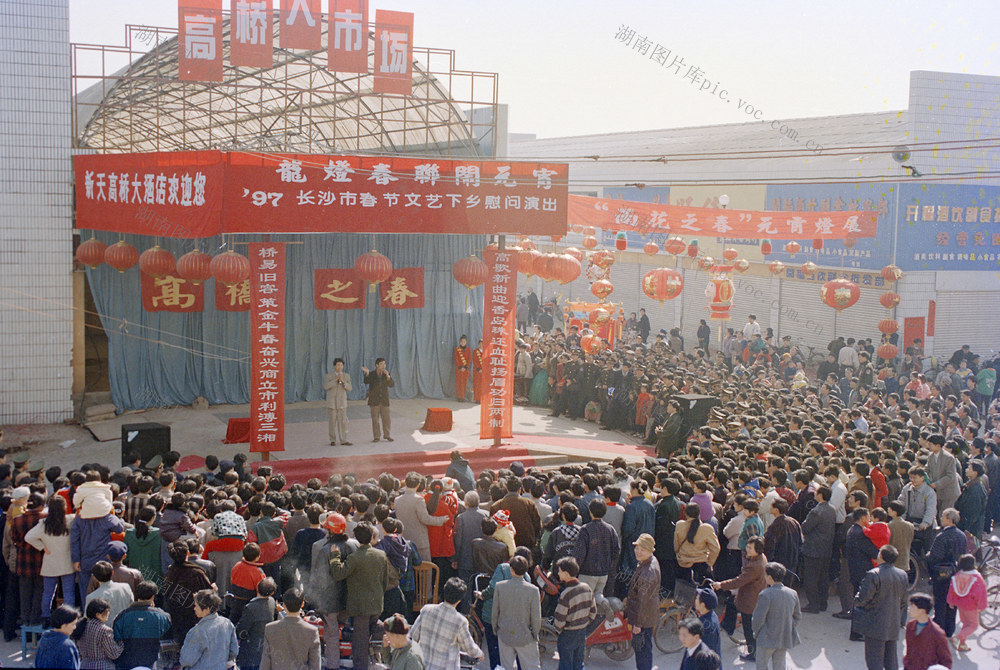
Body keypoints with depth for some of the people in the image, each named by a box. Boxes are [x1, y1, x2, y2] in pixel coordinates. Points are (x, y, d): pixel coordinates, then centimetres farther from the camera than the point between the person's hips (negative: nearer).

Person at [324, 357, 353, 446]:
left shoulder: (346, 376, 5)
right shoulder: (328, 376, -1)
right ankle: (333, 440, 9)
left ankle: (343, 440, 0)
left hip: (342, 402, 2)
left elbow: (349, 388, -3)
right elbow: (326, 386, -16)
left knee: (343, 421, -3)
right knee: (332, 421, 0)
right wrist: (335, 380, -24)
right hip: (331, 402, -2)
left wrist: (343, 382, -21)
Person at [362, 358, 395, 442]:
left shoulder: (386, 374, 3)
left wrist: (388, 376, -21)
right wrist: (367, 373, -36)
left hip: (384, 401, 2)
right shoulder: (371, 374, -4)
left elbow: (392, 384, -6)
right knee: (375, 419, 0)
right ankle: (376, 437, 9)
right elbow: (366, 382, -20)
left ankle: (387, 435, 16)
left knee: (386, 419, 2)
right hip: (374, 401, -2)